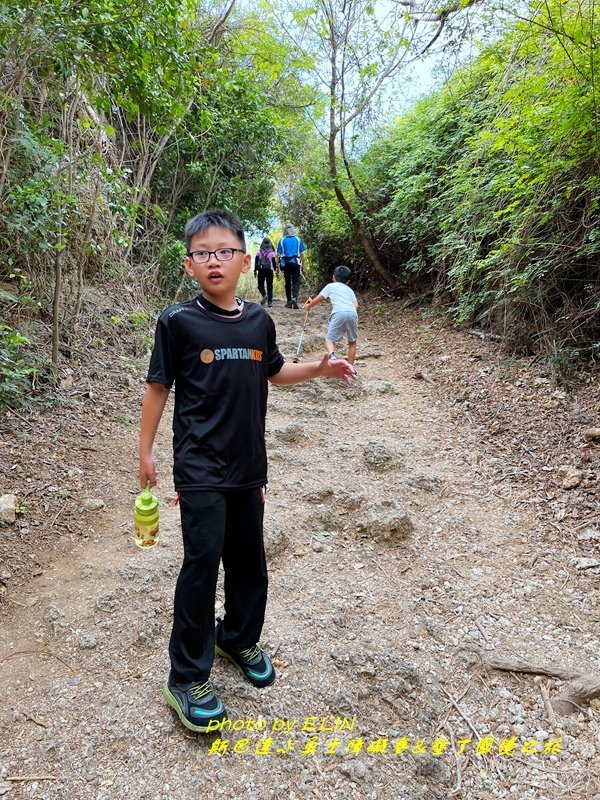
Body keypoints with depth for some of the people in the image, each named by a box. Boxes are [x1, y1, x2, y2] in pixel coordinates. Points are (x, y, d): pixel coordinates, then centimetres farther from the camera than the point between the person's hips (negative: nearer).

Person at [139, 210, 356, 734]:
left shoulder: (258, 320, 3)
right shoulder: (178, 321, -9)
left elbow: (274, 372, 19)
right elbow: (158, 386, -2)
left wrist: (320, 369, 5)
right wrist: (146, 451, -1)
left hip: (249, 464, 5)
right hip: (200, 466, -5)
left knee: (248, 559, 16)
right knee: (202, 560, -6)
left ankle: (239, 638, 40)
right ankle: (187, 678, 11)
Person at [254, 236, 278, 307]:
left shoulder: (259, 252, 4)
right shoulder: (272, 253, 4)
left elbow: (256, 262, 2)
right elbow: (274, 263, 4)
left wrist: (255, 271, 5)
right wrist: (276, 270, 14)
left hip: (261, 270, -1)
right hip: (269, 270, 1)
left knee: (260, 285, 7)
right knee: (269, 287, 6)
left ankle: (264, 295, -24)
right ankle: (270, 301, -1)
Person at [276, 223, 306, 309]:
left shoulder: (282, 240, 5)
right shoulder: (298, 240, 5)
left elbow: (279, 254, 1)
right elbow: (302, 254, 4)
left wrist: (278, 267, 4)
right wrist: (303, 265, 9)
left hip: (286, 263, 1)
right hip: (295, 263, -1)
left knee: (288, 282, 10)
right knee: (296, 282, -3)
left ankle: (289, 302, 13)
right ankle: (294, 298, -27)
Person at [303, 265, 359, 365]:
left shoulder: (330, 286, 25)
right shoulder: (349, 289, 32)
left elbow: (317, 300, 26)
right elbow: (356, 305, 16)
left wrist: (308, 306, 43)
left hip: (339, 313, -3)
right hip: (352, 313, 3)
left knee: (329, 339, 6)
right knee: (352, 342, 19)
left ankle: (331, 355, -26)